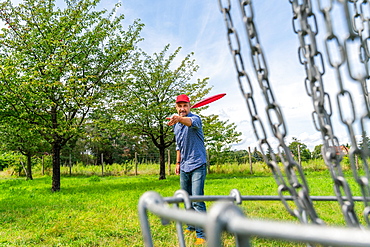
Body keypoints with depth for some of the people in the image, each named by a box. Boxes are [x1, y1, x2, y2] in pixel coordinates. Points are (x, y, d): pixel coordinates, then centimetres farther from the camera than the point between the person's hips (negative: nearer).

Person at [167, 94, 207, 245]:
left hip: (198, 166, -7)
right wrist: (178, 162, 16)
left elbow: (191, 122, -41)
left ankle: (201, 235, -5)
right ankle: (192, 226, 34)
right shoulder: (175, 124, 9)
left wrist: (179, 119, -62)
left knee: (197, 201, -13)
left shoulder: (195, 118, -14)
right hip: (184, 167, 8)